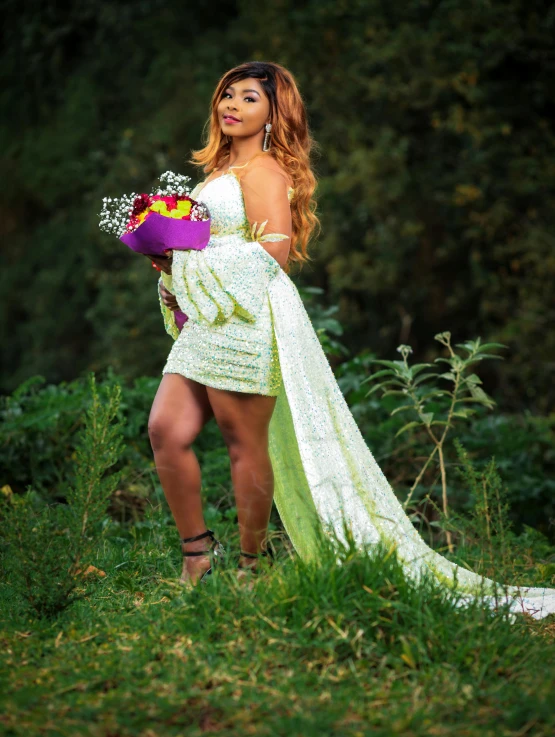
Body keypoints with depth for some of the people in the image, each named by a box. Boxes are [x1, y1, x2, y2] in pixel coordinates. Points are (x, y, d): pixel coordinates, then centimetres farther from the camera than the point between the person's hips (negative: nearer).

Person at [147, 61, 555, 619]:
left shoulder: (262, 169, -5)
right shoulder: (220, 170, 23)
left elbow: (273, 250, -16)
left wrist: (186, 263, -11)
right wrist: (172, 267, 10)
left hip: (246, 317, -9)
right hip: (208, 321, 9)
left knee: (245, 445, -4)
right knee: (165, 429, -2)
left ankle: (251, 565, 7)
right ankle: (198, 555, 6)